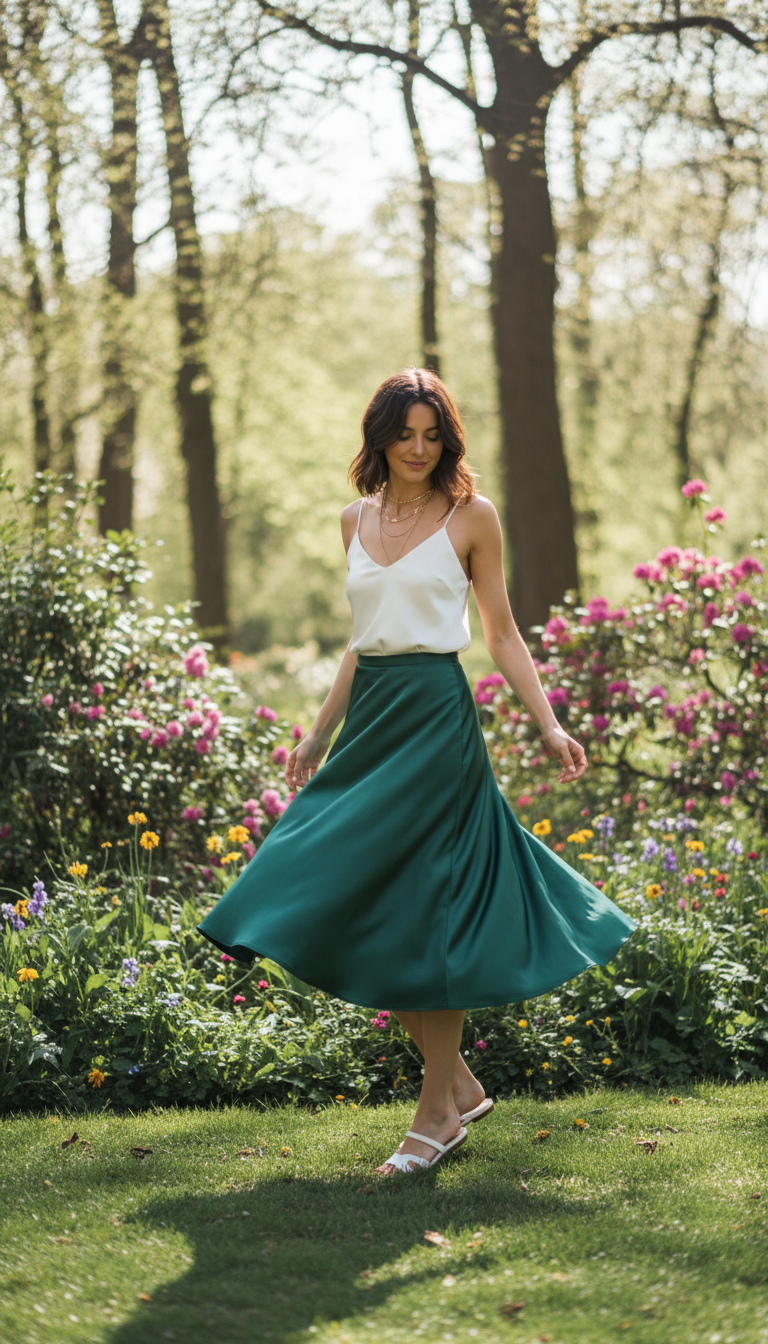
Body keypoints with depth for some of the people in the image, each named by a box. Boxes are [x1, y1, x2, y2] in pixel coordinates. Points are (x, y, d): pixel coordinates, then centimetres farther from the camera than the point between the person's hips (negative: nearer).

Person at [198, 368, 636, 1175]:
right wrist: (319, 736, 20)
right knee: (358, 916, 3)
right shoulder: (356, 519, 13)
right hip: (369, 716, 6)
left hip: (435, 716, -6)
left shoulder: (471, 516, -1)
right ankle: (460, 1086, 16)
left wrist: (549, 725, -6)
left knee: (420, 911, -6)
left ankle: (438, 1111, 5)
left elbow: (502, 633, 2)